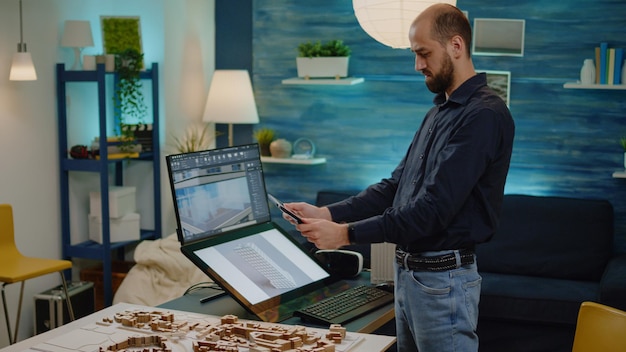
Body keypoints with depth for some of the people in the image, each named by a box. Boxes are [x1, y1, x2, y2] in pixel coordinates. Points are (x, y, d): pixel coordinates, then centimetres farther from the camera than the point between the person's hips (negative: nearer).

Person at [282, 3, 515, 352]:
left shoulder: (484, 115, -17)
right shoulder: (440, 111, 14)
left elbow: (434, 208, -24)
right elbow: (396, 186, 14)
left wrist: (346, 234, -22)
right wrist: (327, 214, 2)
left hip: (443, 279, -9)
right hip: (408, 271, 9)